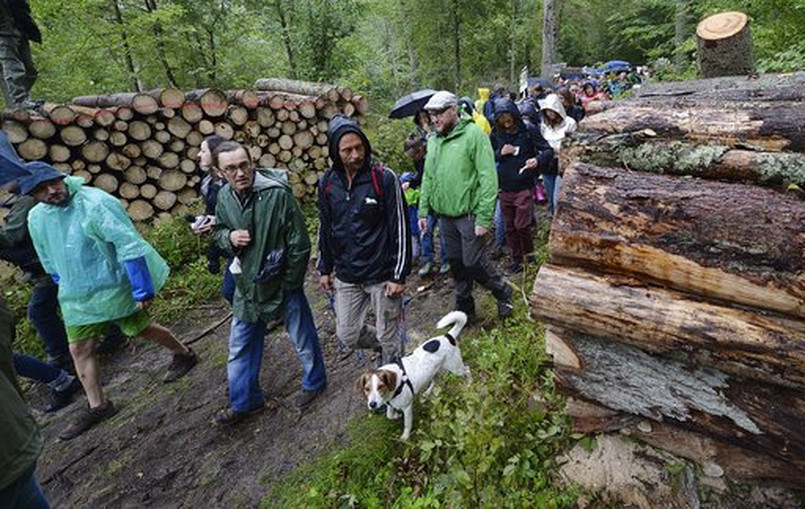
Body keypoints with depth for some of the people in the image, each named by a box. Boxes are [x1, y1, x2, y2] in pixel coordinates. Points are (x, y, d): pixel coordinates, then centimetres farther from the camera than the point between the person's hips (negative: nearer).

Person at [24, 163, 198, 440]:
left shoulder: (96, 203, -22)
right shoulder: (36, 218, 2)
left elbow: (129, 245, -25)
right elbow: (49, 261, 18)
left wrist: (143, 290, -24)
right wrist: (65, 288, 23)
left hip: (114, 287, -7)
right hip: (77, 296, 7)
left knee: (142, 329, 8)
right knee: (79, 349, 8)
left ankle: (184, 354, 33)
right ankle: (97, 406, 22)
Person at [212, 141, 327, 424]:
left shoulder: (278, 194, -22)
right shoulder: (224, 196, -4)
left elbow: (300, 244, -17)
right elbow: (218, 230, 14)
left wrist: (288, 284, -11)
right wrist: (229, 237, -11)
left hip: (282, 284, -5)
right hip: (246, 286, 6)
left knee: (303, 339, 15)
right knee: (240, 348, 18)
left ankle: (314, 382, 42)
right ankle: (245, 401, 39)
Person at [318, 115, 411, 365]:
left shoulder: (384, 178, -14)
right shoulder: (327, 183, 0)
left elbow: (400, 228, -12)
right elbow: (325, 229, 11)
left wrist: (399, 275, -12)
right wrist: (325, 268, 14)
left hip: (382, 275, -4)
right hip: (346, 277, 5)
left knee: (388, 337, 9)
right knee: (348, 335, 13)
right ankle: (387, 347, 41)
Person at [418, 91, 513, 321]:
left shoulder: (474, 135, -13)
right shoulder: (434, 140, 9)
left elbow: (488, 179, -17)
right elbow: (428, 177, 15)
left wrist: (484, 217, -20)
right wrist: (423, 210, 10)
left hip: (468, 213, -6)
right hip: (445, 214, 7)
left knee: (473, 263, -3)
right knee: (456, 263, 15)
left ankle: (503, 293, 25)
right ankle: (464, 307, 32)